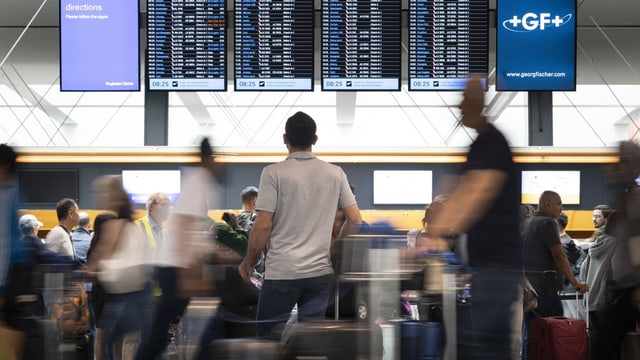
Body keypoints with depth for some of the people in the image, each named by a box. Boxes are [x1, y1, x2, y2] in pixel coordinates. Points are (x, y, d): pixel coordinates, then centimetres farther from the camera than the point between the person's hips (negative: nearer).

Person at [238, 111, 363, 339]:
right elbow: (356, 220, 5)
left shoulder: (274, 173, -7)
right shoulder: (335, 174, 5)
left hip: (282, 271, -4)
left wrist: (248, 263, 3)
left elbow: (263, 225, -10)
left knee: (268, 335, 6)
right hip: (320, 271, 4)